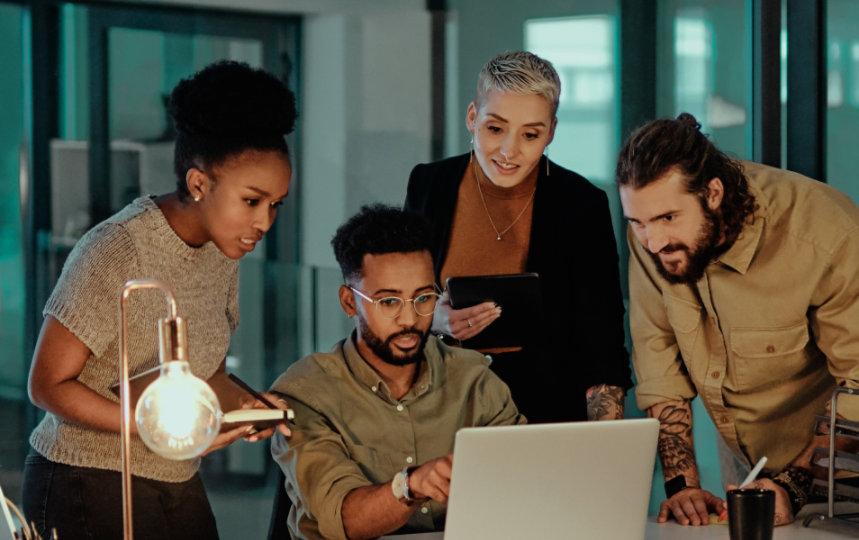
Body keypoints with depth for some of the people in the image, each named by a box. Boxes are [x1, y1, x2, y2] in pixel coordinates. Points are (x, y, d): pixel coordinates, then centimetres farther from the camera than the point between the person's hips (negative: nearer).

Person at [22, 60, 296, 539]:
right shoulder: (115, 253, -20)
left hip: (180, 485, 7)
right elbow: (48, 385, -18)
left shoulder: (223, 250, 3)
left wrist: (250, 408, -6)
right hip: (89, 489, -7)